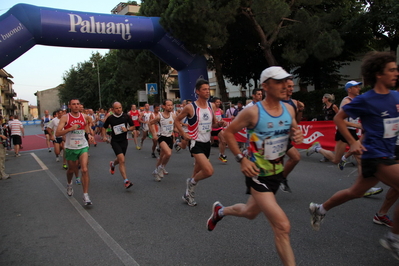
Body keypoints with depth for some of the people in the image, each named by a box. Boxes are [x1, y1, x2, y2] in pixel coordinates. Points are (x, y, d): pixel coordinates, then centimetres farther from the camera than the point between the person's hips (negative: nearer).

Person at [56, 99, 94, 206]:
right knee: (71, 170, 19)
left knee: (84, 170, -15)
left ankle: (86, 195, -9)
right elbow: (57, 133, -15)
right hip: (70, 148, 0)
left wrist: (89, 134, 0)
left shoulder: (84, 117, 1)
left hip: (83, 147, 1)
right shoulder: (65, 118, -8)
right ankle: (69, 184, 52)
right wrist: (70, 129, -27)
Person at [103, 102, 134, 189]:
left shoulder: (126, 116, -3)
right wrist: (104, 136, -2)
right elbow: (104, 127, 12)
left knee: (120, 160, 16)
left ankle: (112, 164, 54)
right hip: (115, 141, -3)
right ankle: (126, 181, -15)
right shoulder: (110, 118, -5)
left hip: (124, 141, 3)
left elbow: (133, 126, 6)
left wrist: (127, 129, -13)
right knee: (122, 160, -18)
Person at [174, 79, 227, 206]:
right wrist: (184, 134, -9)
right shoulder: (190, 107, -12)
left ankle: (188, 194, 37)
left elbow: (214, 124, 15)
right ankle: (191, 182, 9)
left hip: (207, 143, 6)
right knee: (209, 171, -21)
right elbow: (176, 120, 0)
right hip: (196, 143, -6)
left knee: (198, 173, 15)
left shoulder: (210, 106, 4)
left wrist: (220, 124, -6)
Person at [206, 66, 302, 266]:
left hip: (277, 172, 7)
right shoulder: (253, 112, -19)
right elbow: (228, 132, -9)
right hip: (257, 174, -7)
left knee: (250, 212, 26)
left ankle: (220, 211, 55)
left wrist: (297, 136, -11)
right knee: (282, 226, -12)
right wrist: (241, 159, -17)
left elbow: (294, 131, 13)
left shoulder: (289, 109, -2)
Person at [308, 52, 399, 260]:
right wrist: (352, 142, -10)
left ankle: (320, 209, 36)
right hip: (375, 155, -7)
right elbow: (338, 118, -4)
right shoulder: (365, 100, -12)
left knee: (355, 192, 18)